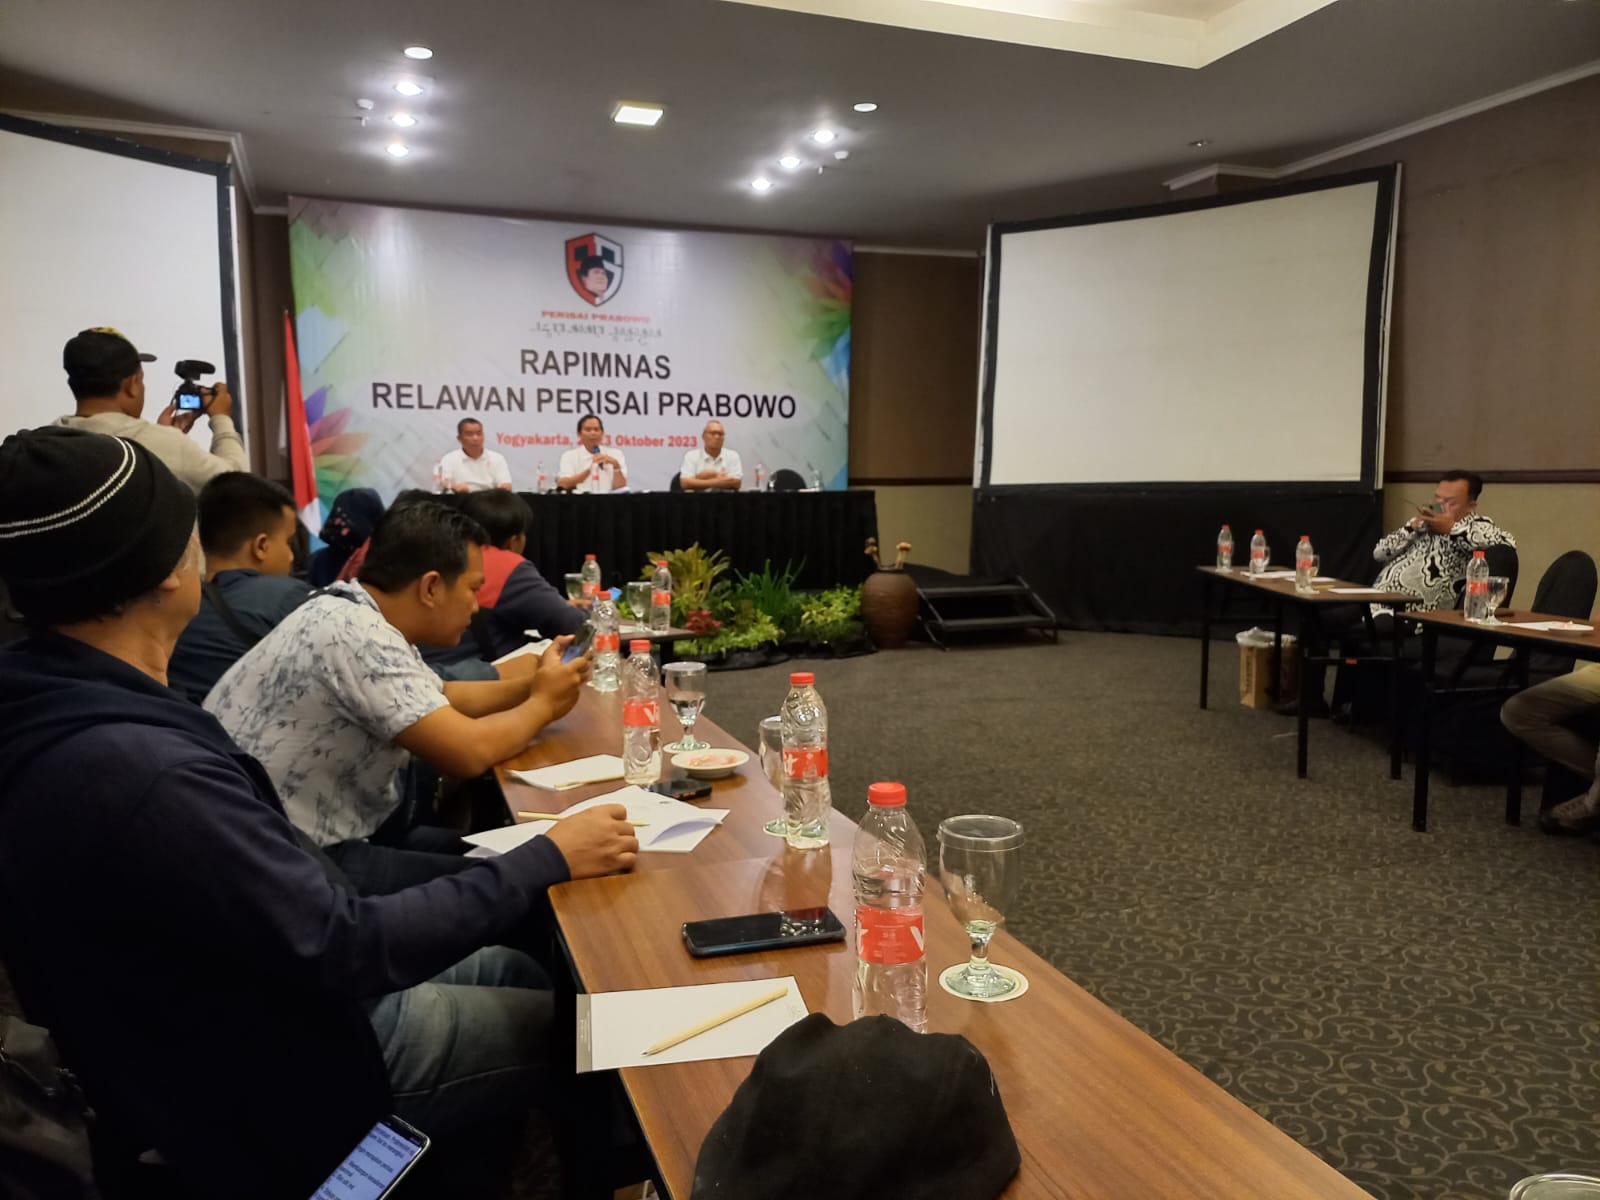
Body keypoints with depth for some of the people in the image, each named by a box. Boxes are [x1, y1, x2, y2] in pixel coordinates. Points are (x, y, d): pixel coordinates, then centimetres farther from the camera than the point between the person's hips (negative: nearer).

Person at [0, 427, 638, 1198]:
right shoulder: (143, 771, -36)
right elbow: (351, 950, -29)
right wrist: (550, 859, -20)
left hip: (199, 1025, 9)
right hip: (260, 1087, -8)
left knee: (516, 972, 19)